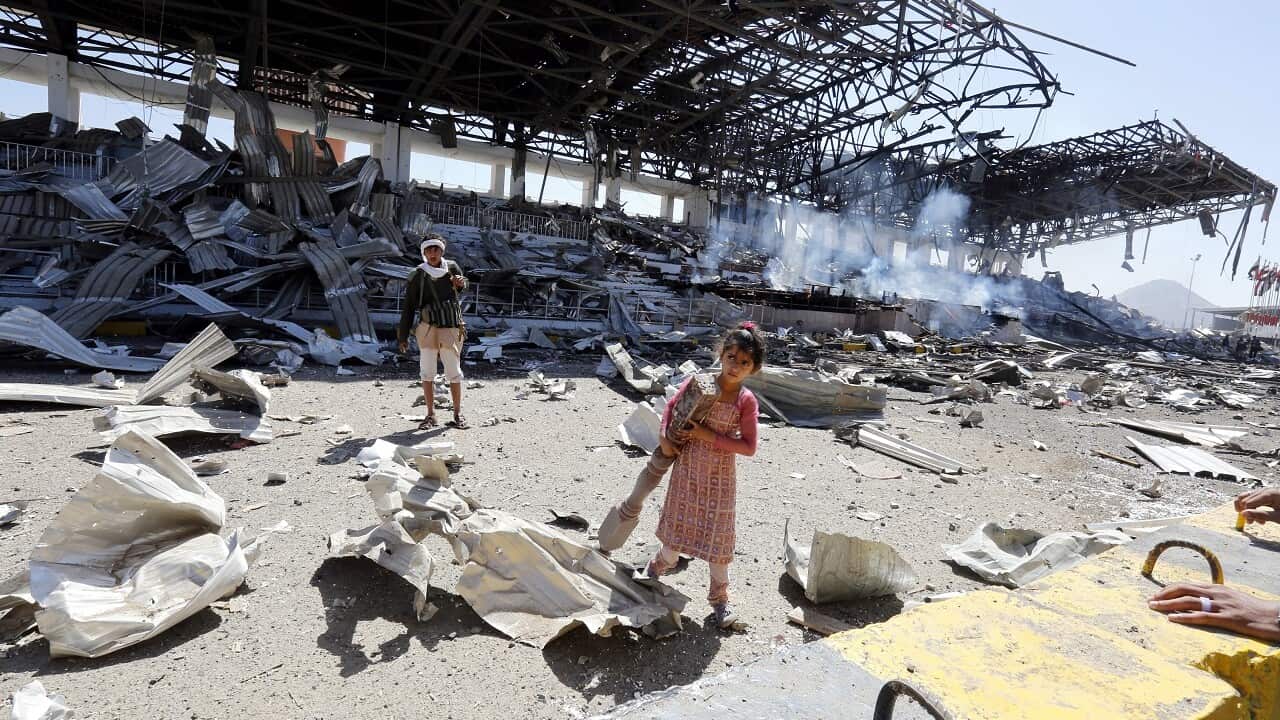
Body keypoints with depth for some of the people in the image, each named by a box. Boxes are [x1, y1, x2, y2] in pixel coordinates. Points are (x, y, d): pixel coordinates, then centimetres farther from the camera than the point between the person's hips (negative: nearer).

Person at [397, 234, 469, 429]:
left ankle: (458, 413, 19)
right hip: (427, 328, 0)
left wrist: (460, 283, -3)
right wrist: (403, 336, 2)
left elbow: (464, 285, 23)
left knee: (454, 372, 5)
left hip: (451, 328, 0)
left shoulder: (452, 268, 3)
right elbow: (408, 307, 3)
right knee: (427, 372, 4)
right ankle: (430, 415, 15)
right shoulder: (417, 275, -1)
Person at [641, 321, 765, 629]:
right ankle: (658, 566, 43)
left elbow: (749, 447, -15)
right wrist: (664, 436, -7)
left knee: (719, 535, 8)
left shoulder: (747, 401, -13)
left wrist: (708, 436, -20)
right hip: (688, 469, 1)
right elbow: (672, 405, 7)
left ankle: (719, 597, 26)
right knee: (679, 525, 14)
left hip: (720, 477, -1)